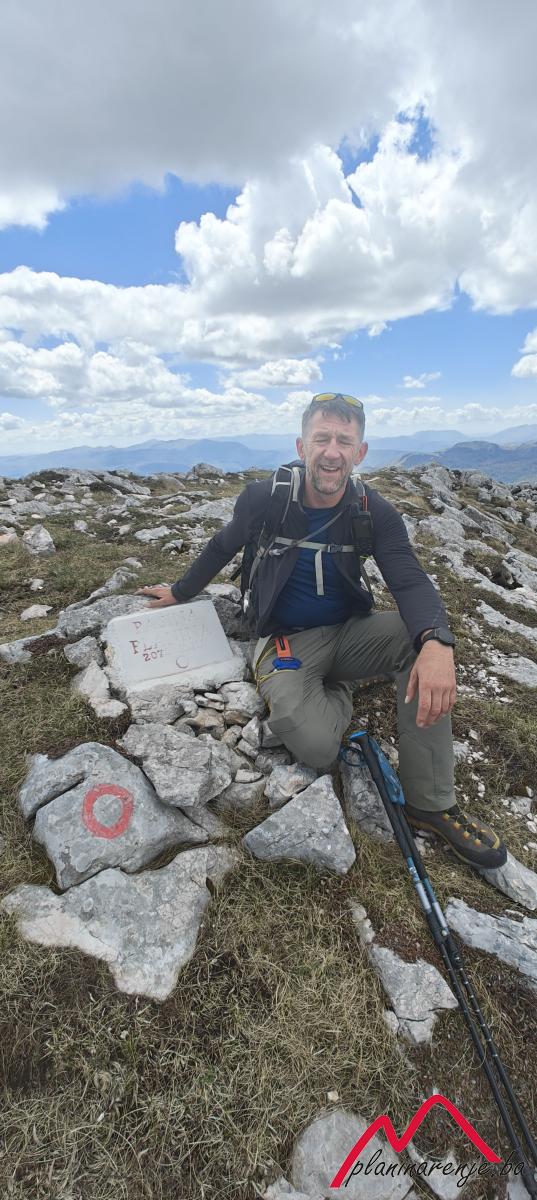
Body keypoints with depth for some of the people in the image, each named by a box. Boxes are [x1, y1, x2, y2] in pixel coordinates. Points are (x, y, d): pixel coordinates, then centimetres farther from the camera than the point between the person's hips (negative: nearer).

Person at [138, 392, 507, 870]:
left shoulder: (374, 512, -8)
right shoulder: (262, 498, -12)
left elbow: (411, 582, -18)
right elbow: (222, 548, 7)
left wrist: (436, 642, -40)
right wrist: (180, 592, 20)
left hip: (348, 631, 3)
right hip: (286, 641, -2)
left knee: (423, 638, -27)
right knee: (316, 746, -30)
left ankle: (431, 802, -14)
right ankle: (338, 694, 9)